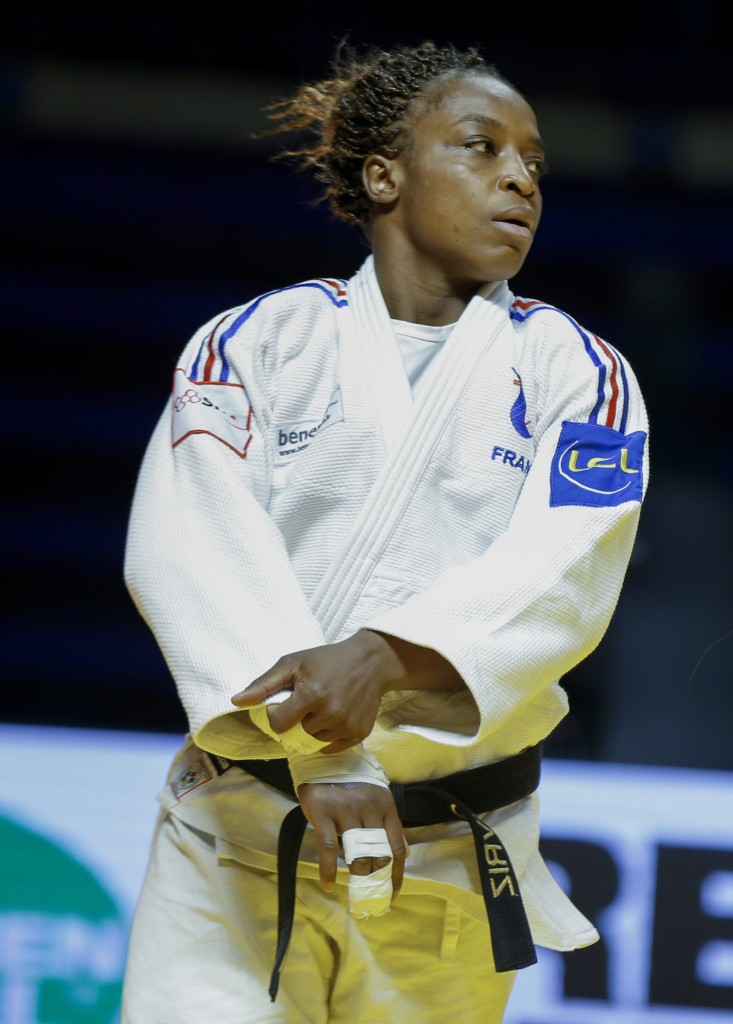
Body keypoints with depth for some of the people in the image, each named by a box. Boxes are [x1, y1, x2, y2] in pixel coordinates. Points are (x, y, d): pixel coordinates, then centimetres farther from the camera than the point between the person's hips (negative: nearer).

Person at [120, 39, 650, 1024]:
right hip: (234, 848, -1)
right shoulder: (259, 342, 4)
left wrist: (380, 659, -29)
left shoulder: (578, 374, 6)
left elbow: (562, 572, -10)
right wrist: (318, 750, -26)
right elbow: (196, 548, -10)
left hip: (453, 865, 1)